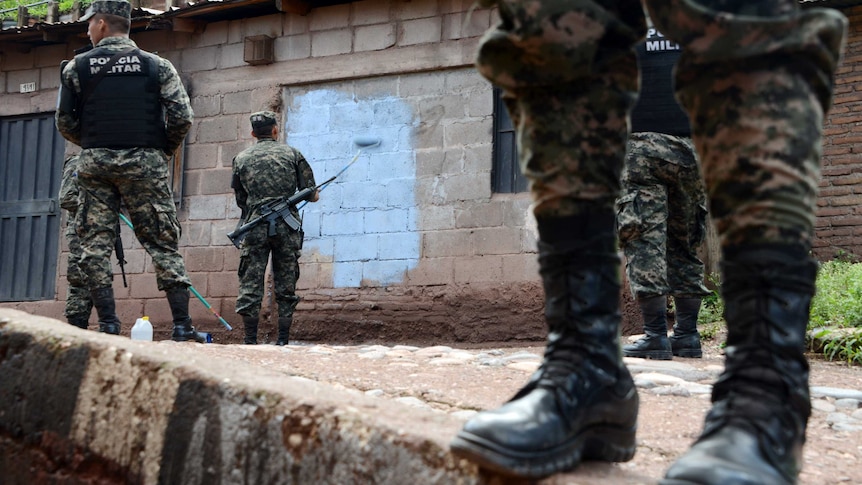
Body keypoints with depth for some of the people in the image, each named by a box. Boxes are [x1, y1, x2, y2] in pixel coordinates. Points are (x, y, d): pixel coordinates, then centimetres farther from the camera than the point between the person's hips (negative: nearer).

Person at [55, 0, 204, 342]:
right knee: (163, 243, 2)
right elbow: (182, 117, -3)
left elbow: (65, 123, 6)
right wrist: (165, 150, 13)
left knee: (95, 243, 5)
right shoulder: (156, 65, 5)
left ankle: (108, 326, -1)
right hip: (144, 163, 0)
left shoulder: (77, 67, 6)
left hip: (94, 164, 0)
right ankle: (182, 327, -3)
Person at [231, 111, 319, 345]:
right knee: (286, 285, 6)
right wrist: (314, 195, 30)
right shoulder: (292, 153, 9)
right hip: (286, 226, 0)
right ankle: (283, 341, 5)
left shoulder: (241, 158, 11)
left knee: (251, 283, 2)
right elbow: (310, 194, 7)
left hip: (254, 226, 0)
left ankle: (250, 341, -1)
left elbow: (240, 200, 15)